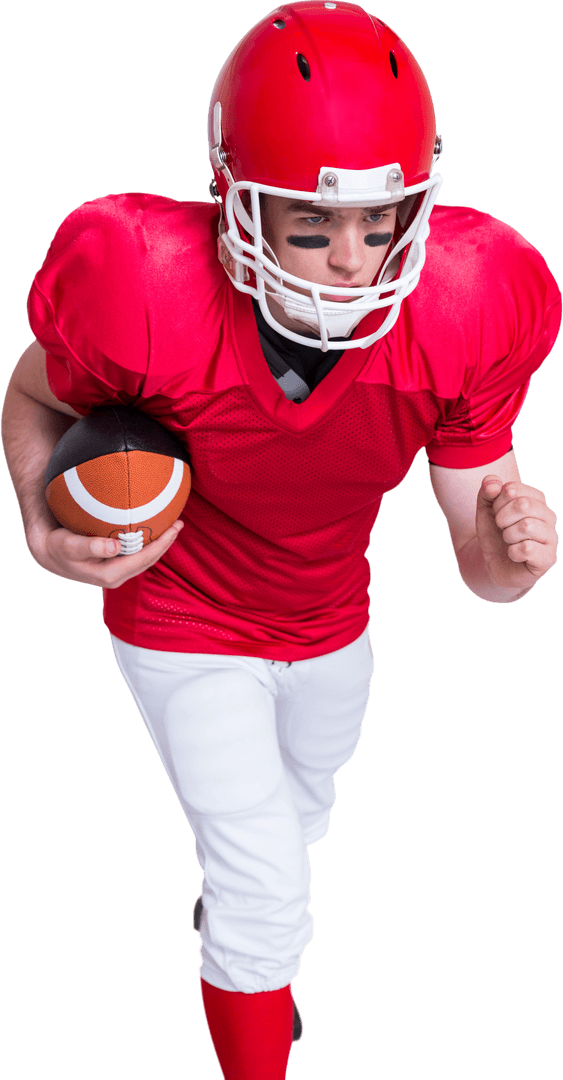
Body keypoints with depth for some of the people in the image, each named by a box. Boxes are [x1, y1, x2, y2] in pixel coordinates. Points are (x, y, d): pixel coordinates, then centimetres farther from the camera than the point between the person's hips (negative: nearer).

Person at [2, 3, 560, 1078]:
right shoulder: (148, 295, -35)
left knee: (297, 817, 31)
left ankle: (228, 918, 67)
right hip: (186, 624, -4)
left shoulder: (464, 312, -28)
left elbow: (476, 561, -18)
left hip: (331, 621, 4)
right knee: (267, 896, -4)